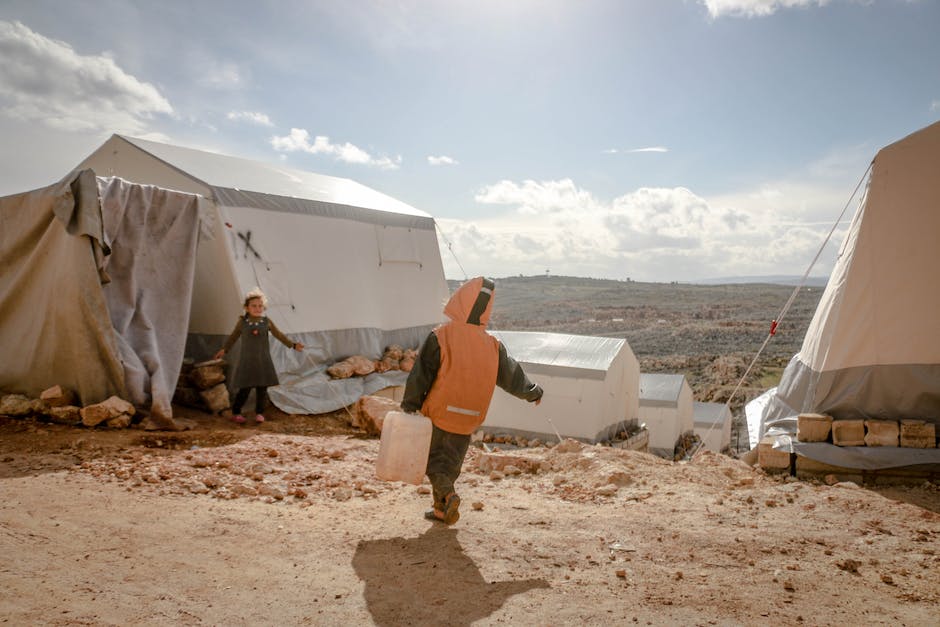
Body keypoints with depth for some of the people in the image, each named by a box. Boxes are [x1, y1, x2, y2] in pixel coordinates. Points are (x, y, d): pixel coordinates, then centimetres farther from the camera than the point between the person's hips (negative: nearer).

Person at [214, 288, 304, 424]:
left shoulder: (267, 322, 0)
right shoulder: (242, 322, -2)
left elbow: (279, 335, 4)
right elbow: (233, 337, 10)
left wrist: (293, 345, -1)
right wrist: (224, 349, 5)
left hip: (263, 361, 2)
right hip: (247, 361, -1)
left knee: (262, 388, 5)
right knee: (245, 388, -1)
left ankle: (259, 413, 19)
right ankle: (236, 412, 16)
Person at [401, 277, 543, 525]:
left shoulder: (440, 337, -14)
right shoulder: (492, 345, -3)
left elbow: (420, 376, -13)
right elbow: (512, 376, 8)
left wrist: (409, 407, -3)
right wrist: (533, 392, 25)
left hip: (438, 414, -3)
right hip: (467, 421, 4)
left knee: (433, 458, 11)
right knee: (451, 462, 19)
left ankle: (447, 495, -12)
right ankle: (441, 510, 25)